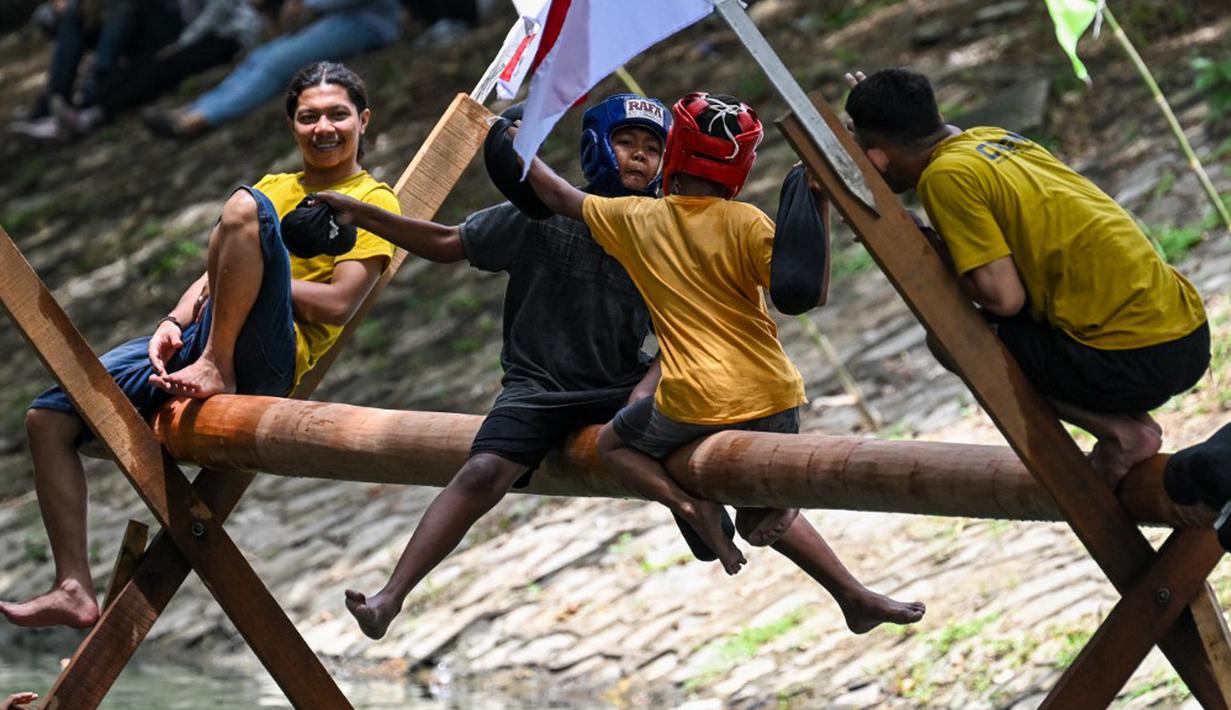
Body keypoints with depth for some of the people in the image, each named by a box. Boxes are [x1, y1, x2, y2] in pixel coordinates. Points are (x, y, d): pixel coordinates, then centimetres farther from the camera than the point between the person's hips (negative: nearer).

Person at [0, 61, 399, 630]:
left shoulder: (372, 202, 7)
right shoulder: (274, 187, 29)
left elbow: (337, 304, -8)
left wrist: (261, 279, -2)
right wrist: (175, 322, 1)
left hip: (266, 360, -7)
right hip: (196, 343, 7)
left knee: (245, 208, -30)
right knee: (48, 415, -6)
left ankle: (215, 370, -25)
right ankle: (74, 590, -8)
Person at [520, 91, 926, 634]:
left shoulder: (634, 220, 2)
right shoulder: (744, 224, -7)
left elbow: (562, 198, 17)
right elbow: (804, 290, -15)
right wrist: (818, 209, -10)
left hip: (695, 404, -1)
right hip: (772, 396, 2)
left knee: (614, 445, 27)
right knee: (761, 516, 24)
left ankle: (688, 504, -2)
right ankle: (854, 597, 7)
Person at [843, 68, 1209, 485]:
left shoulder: (945, 176, -10)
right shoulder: (991, 137, 14)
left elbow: (1003, 296, -13)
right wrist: (882, 109, 31)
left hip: (1136, 361, -8)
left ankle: (1118, 431, 0)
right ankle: (1124, 422, 13)